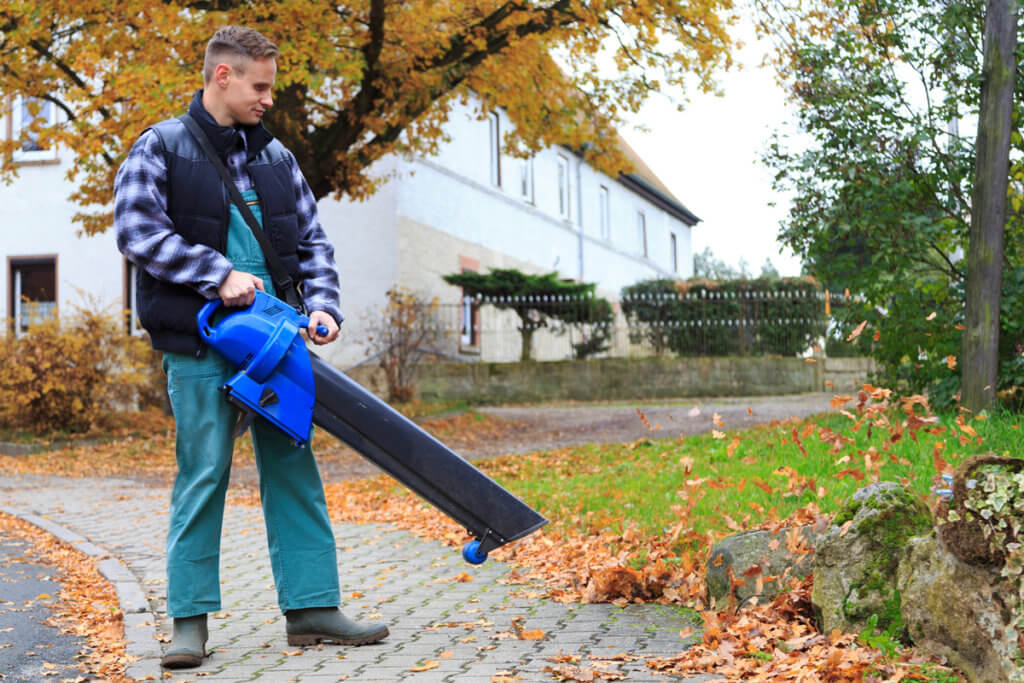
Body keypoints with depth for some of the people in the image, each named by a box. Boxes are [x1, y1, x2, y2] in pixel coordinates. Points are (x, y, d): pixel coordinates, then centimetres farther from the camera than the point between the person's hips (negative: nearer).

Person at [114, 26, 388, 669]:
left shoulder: (275, 156, 15)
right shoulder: (162, 148, 0)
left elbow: (312, 240, 16)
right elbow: (137, 231, -10)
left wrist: (322, 304, -1)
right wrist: (219, 275, -16)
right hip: (200, 343, -5)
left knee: (293, 467, 5)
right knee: (204, 473, -4)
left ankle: (311, 607, 11)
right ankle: (190, 619, 6)